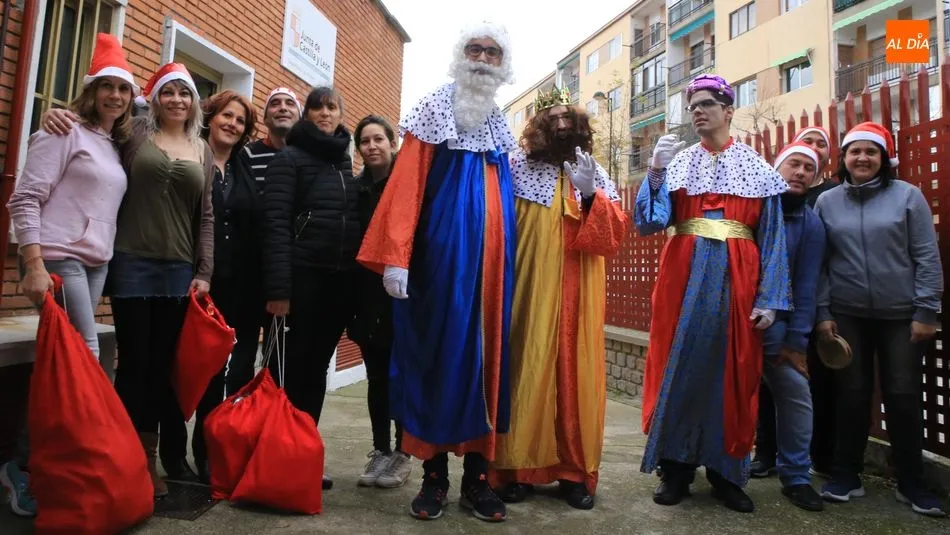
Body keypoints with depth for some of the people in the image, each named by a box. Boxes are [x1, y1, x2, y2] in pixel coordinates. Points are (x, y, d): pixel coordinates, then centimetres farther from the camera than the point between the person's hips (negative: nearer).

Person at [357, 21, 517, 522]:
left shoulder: (502, 129, 18)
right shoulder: (433, 112, 4)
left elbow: (511, 198, 16)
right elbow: (406, 185, -6)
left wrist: (508, 263, 8)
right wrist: (395, 257, -17)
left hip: (493, 261, 4)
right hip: (441, 253, -4)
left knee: (486, 355, 4)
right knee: (437, 353, 0)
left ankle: (477, 474, 15)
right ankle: (434, 472, 13)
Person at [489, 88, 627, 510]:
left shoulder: (594, 172, 13)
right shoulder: (517, 165, 5)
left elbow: (616, 231, 3)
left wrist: (590, 195, -11)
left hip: (577, 292, 3)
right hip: (529, 287, -2)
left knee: (576, 373, 4)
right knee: (526, 368, -2)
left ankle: (575, 470, 14)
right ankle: (514, 466, 10)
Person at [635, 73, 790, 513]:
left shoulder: (758, 169, 8)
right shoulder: (676, 164, 8)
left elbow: (771, 238, 4)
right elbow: (648, 222, -4)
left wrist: (769, 299, -3)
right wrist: (655, 172, -16)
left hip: (735, 280, 0)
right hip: (684, 278, 0)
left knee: (731, 374, 5)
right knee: (679, 369, 1)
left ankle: (726, 473, 19)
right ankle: (676, 469, 14)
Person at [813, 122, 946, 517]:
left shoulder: (908, 195, -1)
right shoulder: (827, 202, 3)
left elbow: (927, 259, -3)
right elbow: (818, 262, 3)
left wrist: (926, 312, -7)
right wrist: (822, 313, -1)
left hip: (901, 315, -1)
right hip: (847, 316, 1)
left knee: (903, 396, 5)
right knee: (851, 394, 7)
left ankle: (912, 483, 21)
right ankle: (846, 475, 19)